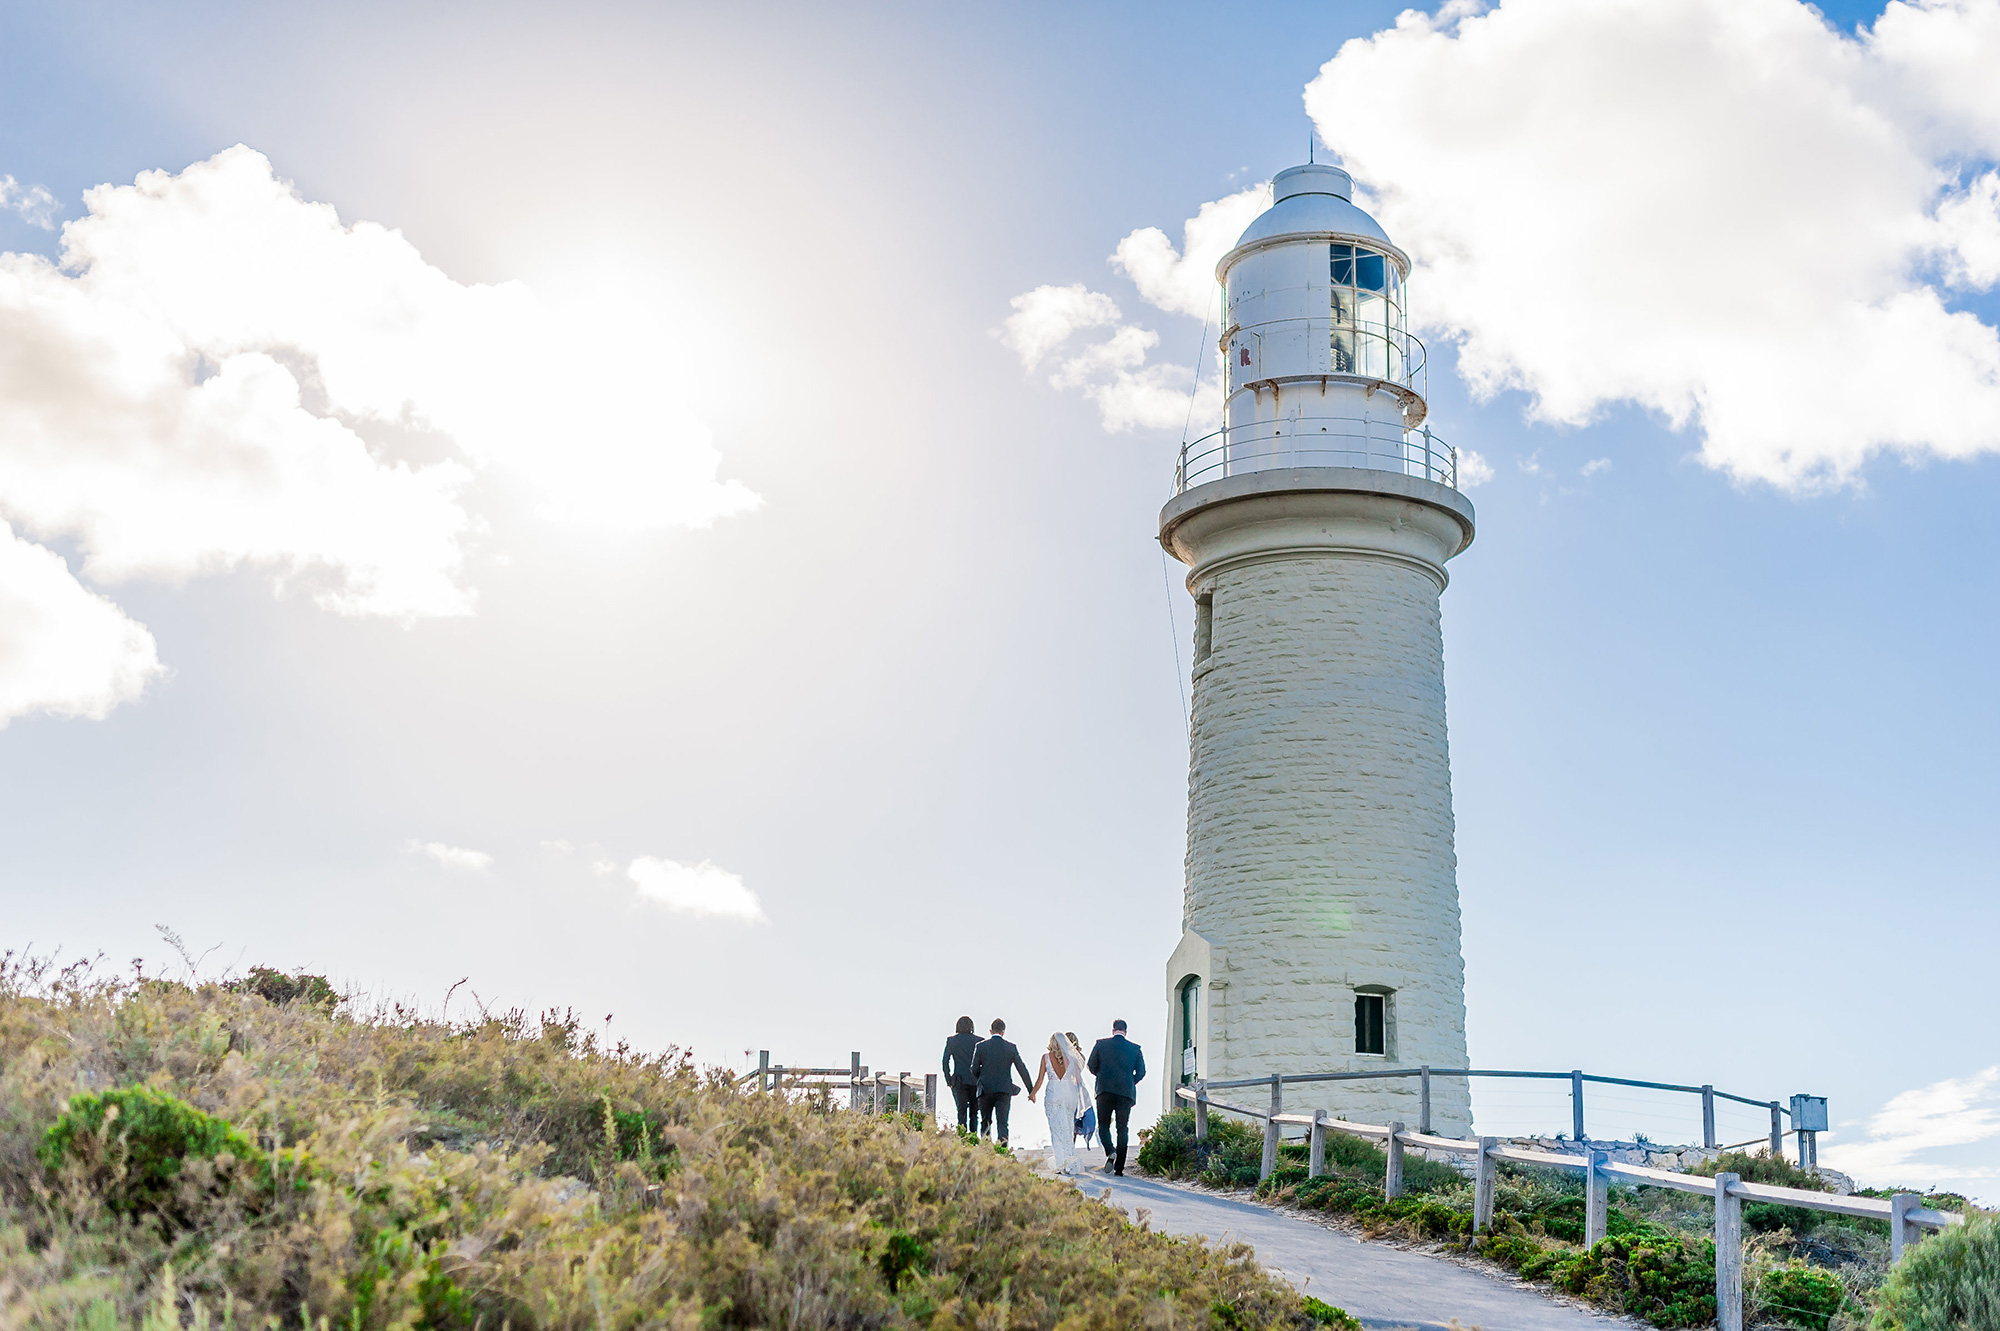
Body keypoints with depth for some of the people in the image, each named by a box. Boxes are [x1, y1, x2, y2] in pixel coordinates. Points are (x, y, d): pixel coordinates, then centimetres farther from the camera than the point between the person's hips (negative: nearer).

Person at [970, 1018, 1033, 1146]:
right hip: (1004, 1090, 0)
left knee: (986, 1120, 14)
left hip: (986, 1089, 0)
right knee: (1002, 1121, -1)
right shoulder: (1011, 1047, 1)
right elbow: (1022, 1069, 3)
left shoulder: (981, 1046, 0)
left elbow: (974, 1069, 1)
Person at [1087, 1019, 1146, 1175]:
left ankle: (1110, 1152, -20)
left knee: (1103, 1125, 8)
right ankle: (1119, 1167, 0)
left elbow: (1092, 1065, 1)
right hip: (1126, 1093, 1)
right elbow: (1141, 1071, 3)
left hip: (1105, 1091, -1)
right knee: (1123, 1129, 5)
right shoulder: (1134, 1048, 7)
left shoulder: (1101, 1044, 3)